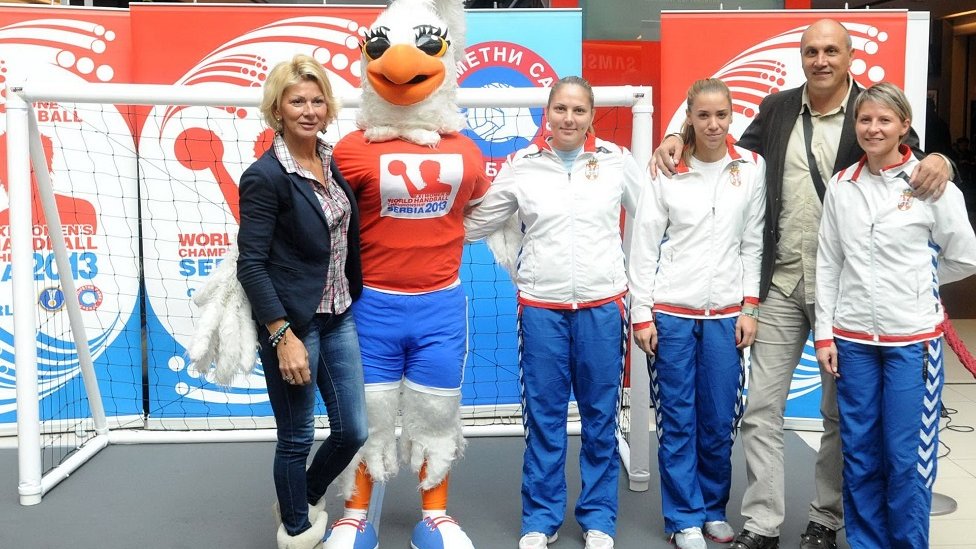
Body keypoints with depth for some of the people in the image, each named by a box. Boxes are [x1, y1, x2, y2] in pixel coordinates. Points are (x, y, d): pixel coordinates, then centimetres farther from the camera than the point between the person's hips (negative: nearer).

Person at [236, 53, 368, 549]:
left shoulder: (335, 163, 6)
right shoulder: (264, 176, -13)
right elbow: (251, 264, -15)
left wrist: (358, 302, 12)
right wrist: (284, 336, -20)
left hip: (340, 318, 7)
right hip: (291, 322, -6)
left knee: (353, 431, 13)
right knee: (297, 438, 7)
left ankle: (306, 499, 40)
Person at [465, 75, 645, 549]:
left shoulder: (617, 160, 2)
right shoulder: (522, 165, 1)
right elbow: (476, 223, 8)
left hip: (603, 305, 1)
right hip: (541, 307, 0)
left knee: (600, 417, 8)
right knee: (544, 418, 6)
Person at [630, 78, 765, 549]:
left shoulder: (752, 168, 2)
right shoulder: (668, 172, -3)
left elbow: (753, 243, 5)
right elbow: (644, 247, -1)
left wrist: (749, 307, 1)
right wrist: (641, 314, -4)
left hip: (725, 313, 1)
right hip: (671, 312, -1)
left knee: (719, 420, 8)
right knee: (677, 419, 5)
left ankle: (714, 509, 26)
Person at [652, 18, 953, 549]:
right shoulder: (776, 108, 6)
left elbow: (911, 167, -5)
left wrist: (937, 161, -29)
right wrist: (680, 139, 1)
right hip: (781, 282, 2)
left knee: (841, 410, 11)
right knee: (761, 406, 3)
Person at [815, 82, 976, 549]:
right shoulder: (840, 186, 4)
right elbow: (829, 264, 6)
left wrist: (914, 280, 10)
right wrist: (825, 333, 3)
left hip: (913, 337, -3)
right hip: (853, 337, 3)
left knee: (907, 456, 1)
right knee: (859, 453, 10)